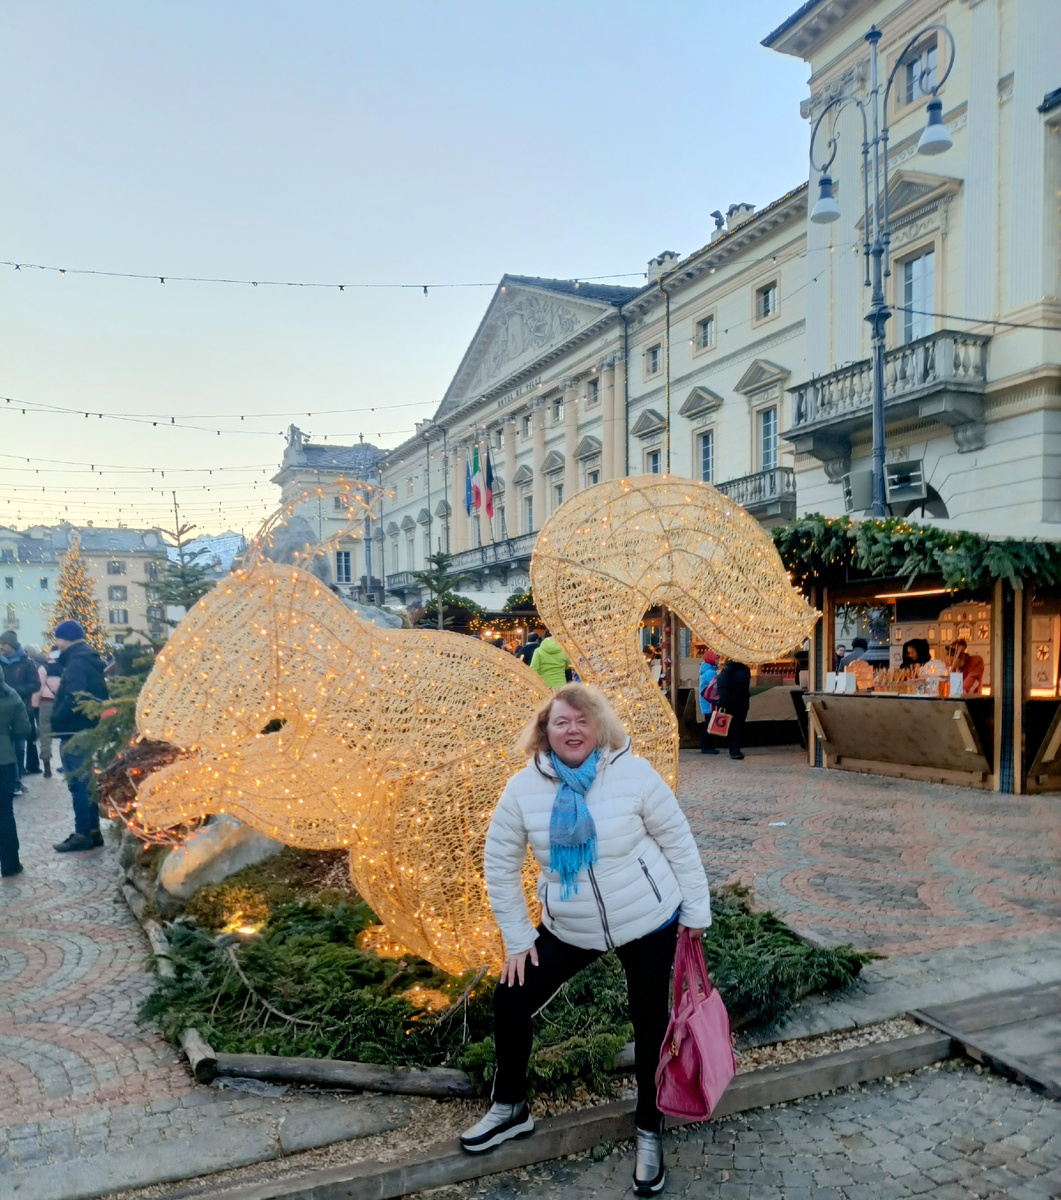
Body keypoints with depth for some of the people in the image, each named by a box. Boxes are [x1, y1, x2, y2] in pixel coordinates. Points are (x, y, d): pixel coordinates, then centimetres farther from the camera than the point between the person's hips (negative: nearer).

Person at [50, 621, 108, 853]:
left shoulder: (76, 662, -16)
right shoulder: (90, 659, 15)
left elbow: (75, 699, -27)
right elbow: (99, 694, 17)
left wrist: (56, 720, -16)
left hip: (75, 732, -10)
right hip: (89, 730, 10)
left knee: (78, 784, -4)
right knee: (87, 782, 13)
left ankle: (83, 834, 1)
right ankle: (93, 831, 18)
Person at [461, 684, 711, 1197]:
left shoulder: (633, 774, -18)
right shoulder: (524, 787, -13)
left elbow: (677, 842, -8)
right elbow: (499, 862, -3)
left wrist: (695, 911, -3)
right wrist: (517, 938, -1)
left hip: (648, 923, -2)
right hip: (567, 930, 2)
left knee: (650, 1021, 10)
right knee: (510, 999, 2)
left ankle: (649, 1132, 35)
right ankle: (510, 1108, 28)